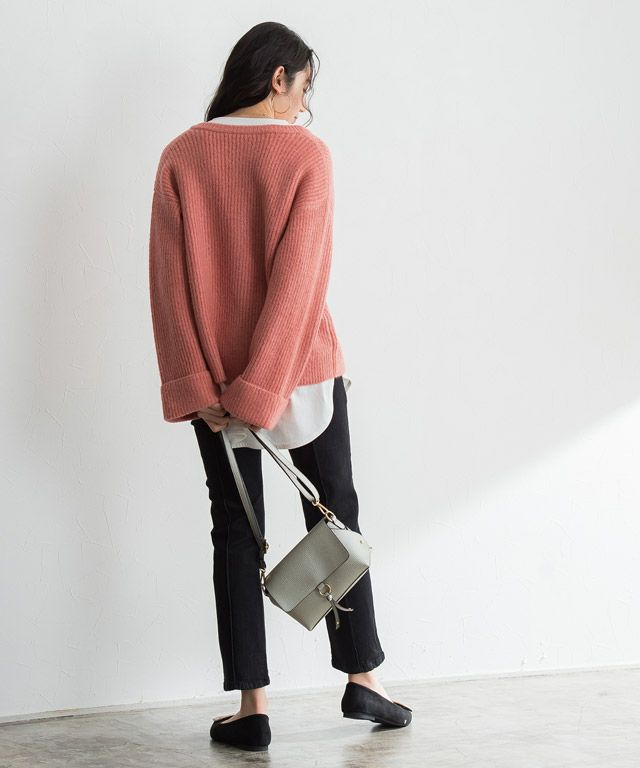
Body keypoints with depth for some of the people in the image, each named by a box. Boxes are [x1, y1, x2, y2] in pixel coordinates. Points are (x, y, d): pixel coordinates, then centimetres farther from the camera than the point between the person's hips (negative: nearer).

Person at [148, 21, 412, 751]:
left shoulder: (181, 157, -3)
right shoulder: (306, 154, -9)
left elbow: (170, 277, -9)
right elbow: (298, 278, -17)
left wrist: (198, 386, -9)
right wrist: (262, 390, -17)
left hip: (212, 381, 2)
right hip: (304, 370, -1)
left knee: (236, 533, 6)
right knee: (335, 518, 13)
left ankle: (252, 707, 6)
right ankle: (361, 679, 19)